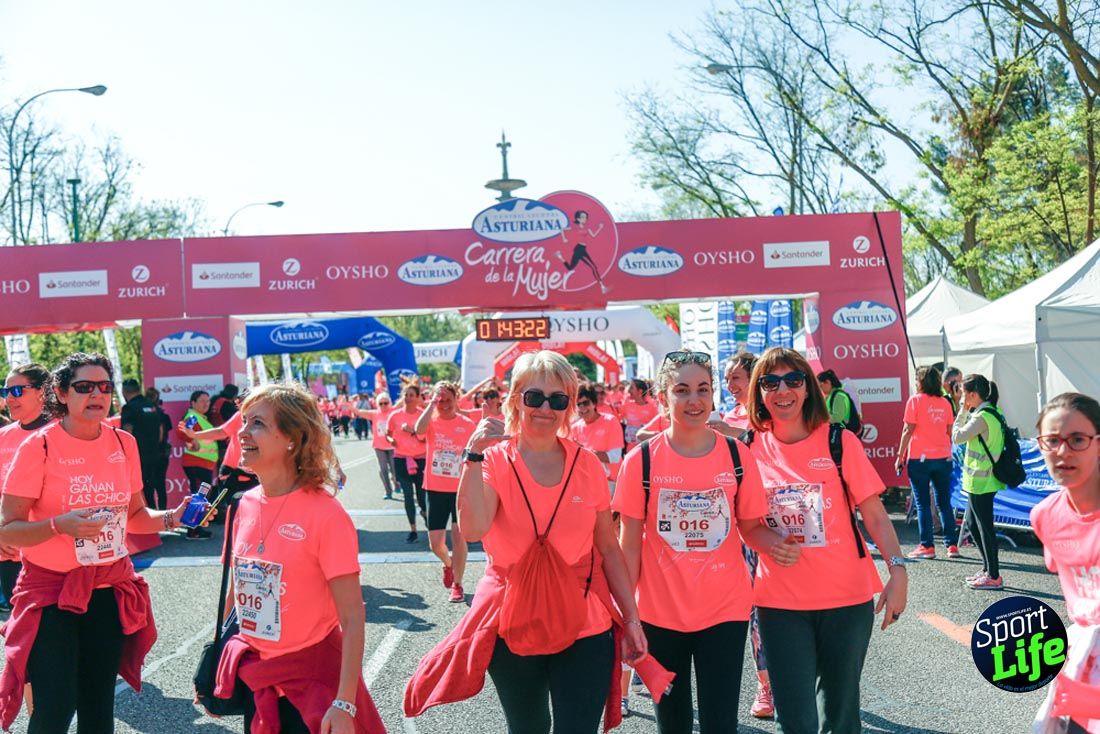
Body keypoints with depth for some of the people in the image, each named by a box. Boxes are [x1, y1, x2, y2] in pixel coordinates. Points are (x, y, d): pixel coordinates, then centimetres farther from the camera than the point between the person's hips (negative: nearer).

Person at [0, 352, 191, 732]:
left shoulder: (124, 443, 2)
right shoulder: (38, 447, -12)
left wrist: (169, 518, -7)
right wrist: (59, 525, -28)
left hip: (110, 589, 4)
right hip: (52, 589, -4)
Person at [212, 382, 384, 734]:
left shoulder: (325, 513, -19)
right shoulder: (246, 505, -1)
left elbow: (352, 618, -18)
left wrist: (344, 704, -21)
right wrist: (224, 662, 14)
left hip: (311, 677, -6)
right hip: (257, 677, 6)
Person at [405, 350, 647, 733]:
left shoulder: (587, 464, -1)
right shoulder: (495, 460, -6)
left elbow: (608, 548, 5)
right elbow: (473, 529, -23)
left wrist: (631, 617, 4)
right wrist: (475, 454, -24)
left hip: (584, 627, 0)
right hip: (513, 625, 0)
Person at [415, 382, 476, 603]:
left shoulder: (467, 424, -2)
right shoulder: (431, 421, -1)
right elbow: (419, 430, -27)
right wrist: (432, 404, -22)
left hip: (461, 489, -1)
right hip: (435, 489, 1)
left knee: (459, 536, -2)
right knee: (435, 543, 5)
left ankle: (457, 584, 12)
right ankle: (448, 563, 38)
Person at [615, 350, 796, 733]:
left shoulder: (737, 457, -3)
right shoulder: (640, 461, -6)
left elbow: (751, 527, 6)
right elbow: (630, 544, -2)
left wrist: (778, 543, -16)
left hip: (725, 610, 0)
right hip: (659, 613, 0)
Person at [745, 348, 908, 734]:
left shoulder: (839, 442, -3)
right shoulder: (750, 448, -1)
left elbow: (875, 515, -3)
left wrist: (898, 571, -13)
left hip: (847, 597, 0)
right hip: (780, 602, 0)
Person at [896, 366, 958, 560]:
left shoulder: (915, 400, -5)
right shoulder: (945, 402, 8)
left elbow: (908, 430, -8)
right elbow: (949, 432, 11)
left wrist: (900, 456, -4)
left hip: (920, 458, -5)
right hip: (943, 457, 5)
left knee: (922, 504, 1)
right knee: (944, 503, 11)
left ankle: (927, 546, 0)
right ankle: (952, 545, 10)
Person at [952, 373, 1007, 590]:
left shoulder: (982, 417, -19)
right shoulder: (991, 412, 12)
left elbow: (957, 437, -17)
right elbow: (966, 435, 15)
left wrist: (963, 411, -8)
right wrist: (967, 411, 9)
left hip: (981, 481, -10)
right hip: (980, 480, 10)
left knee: (985, 527, -2)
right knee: (971, 524, 18)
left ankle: (994, 577, 6)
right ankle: (987, 569, 27)